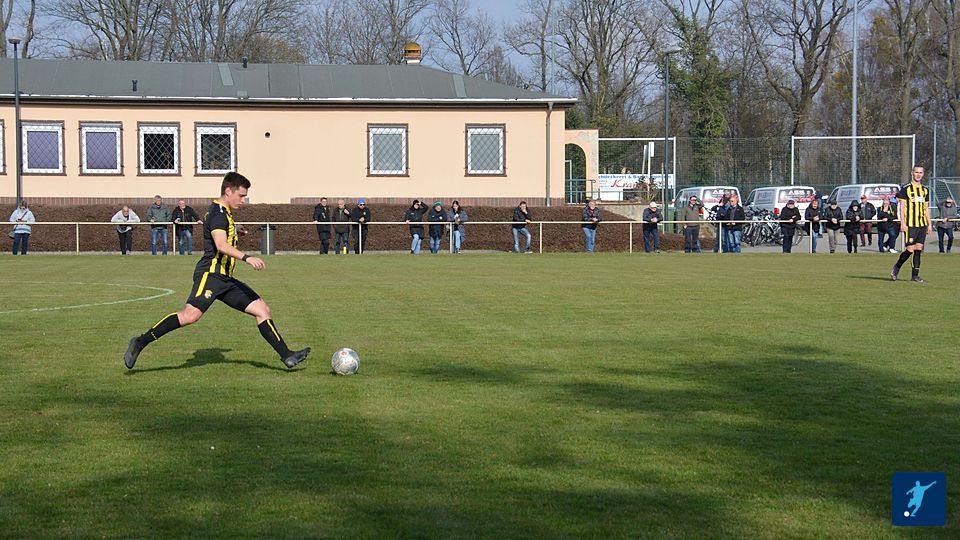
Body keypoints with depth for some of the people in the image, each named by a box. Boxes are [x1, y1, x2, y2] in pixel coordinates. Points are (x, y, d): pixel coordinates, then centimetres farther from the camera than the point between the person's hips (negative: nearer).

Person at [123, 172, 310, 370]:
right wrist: (247, 258, -34)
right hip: (210, 274, -10)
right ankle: (140, 342, -15)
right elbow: (221, 245, -25)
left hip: (224, 279, 10)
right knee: (190, 315, -24)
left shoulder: (224, 213, 22)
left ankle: (286, 356, 6)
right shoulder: (218, 213, -10)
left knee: (262, 309, 5)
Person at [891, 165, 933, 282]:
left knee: (919, 249, 1)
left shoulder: (925, 190, 15)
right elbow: (902, 207, -4)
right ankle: (896, 269, 10)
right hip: (910, 224, -5)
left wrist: (929, 224, 14)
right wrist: (902, 223, -11)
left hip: (922, 224, 5)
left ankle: (915, 275, 5)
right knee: (910, 249, -9)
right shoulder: (906, 189, -2)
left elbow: (926, 209, 19)